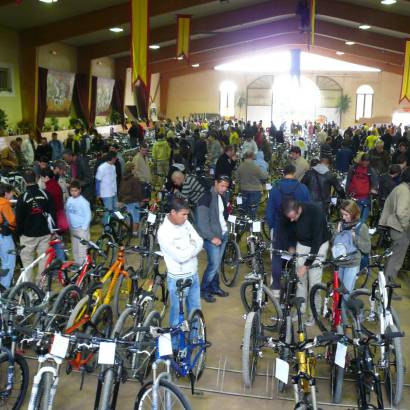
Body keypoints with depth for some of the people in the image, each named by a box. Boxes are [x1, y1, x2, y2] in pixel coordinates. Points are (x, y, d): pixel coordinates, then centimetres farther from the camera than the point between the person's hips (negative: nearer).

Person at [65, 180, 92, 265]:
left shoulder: (83, 202, -15)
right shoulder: (69, 200, 2)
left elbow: (88, 215, -13)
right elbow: (67, 213, 11)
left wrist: (84, 228, -13)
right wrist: (69, 225, 8)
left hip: (81, 229, -6)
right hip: (73, 228, 6)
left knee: (82, 249, -7)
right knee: (74, 249, 16)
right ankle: (76, 264, 29)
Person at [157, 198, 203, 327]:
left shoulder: (185, 223, -1)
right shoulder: (164, 232, -23)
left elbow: (200, 242, -1)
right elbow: (180, 257, -25)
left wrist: (188, 250, -18)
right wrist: (193, 247, -10)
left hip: (193, 274, 7)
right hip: (178, 278, -7)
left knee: (195, 309, 23)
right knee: (177, 311, 12)